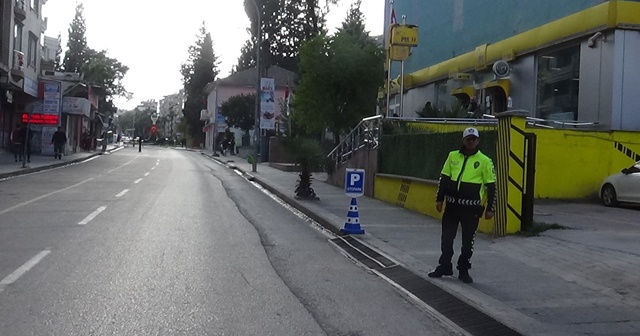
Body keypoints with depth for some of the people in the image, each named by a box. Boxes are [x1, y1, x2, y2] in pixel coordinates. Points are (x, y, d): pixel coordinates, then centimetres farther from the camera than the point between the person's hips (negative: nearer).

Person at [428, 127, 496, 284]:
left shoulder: (484, 161, -3)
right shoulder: (453, 156, 6)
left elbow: (491, 186, -1)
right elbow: (444, 178, 11)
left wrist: (490, 208, -4)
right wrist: (439, 199, 7)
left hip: (471, 207, -3)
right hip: (452, 205, 3)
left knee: (468, 241, 6)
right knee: (446, 238, 8)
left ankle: (464, 270, 19)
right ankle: (444, 267, 22)